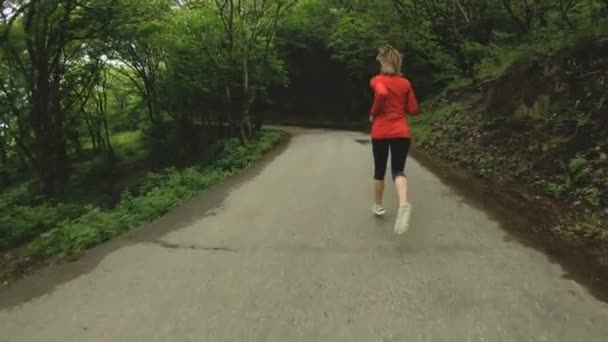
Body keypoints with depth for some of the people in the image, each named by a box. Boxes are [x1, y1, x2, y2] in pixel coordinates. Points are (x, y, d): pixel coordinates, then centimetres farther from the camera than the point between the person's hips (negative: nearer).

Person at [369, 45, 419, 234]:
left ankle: (378, 206, 29)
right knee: (398, 171, 0)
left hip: (381, 131, -1)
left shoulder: (377, 80, -1)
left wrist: (373, 114, -9)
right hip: (401, 132, 2)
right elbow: (413, 110, 7)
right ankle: (404, 204, -28)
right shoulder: (405, 83, 8)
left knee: (379, 171, 15)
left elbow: (381, 93, -24)